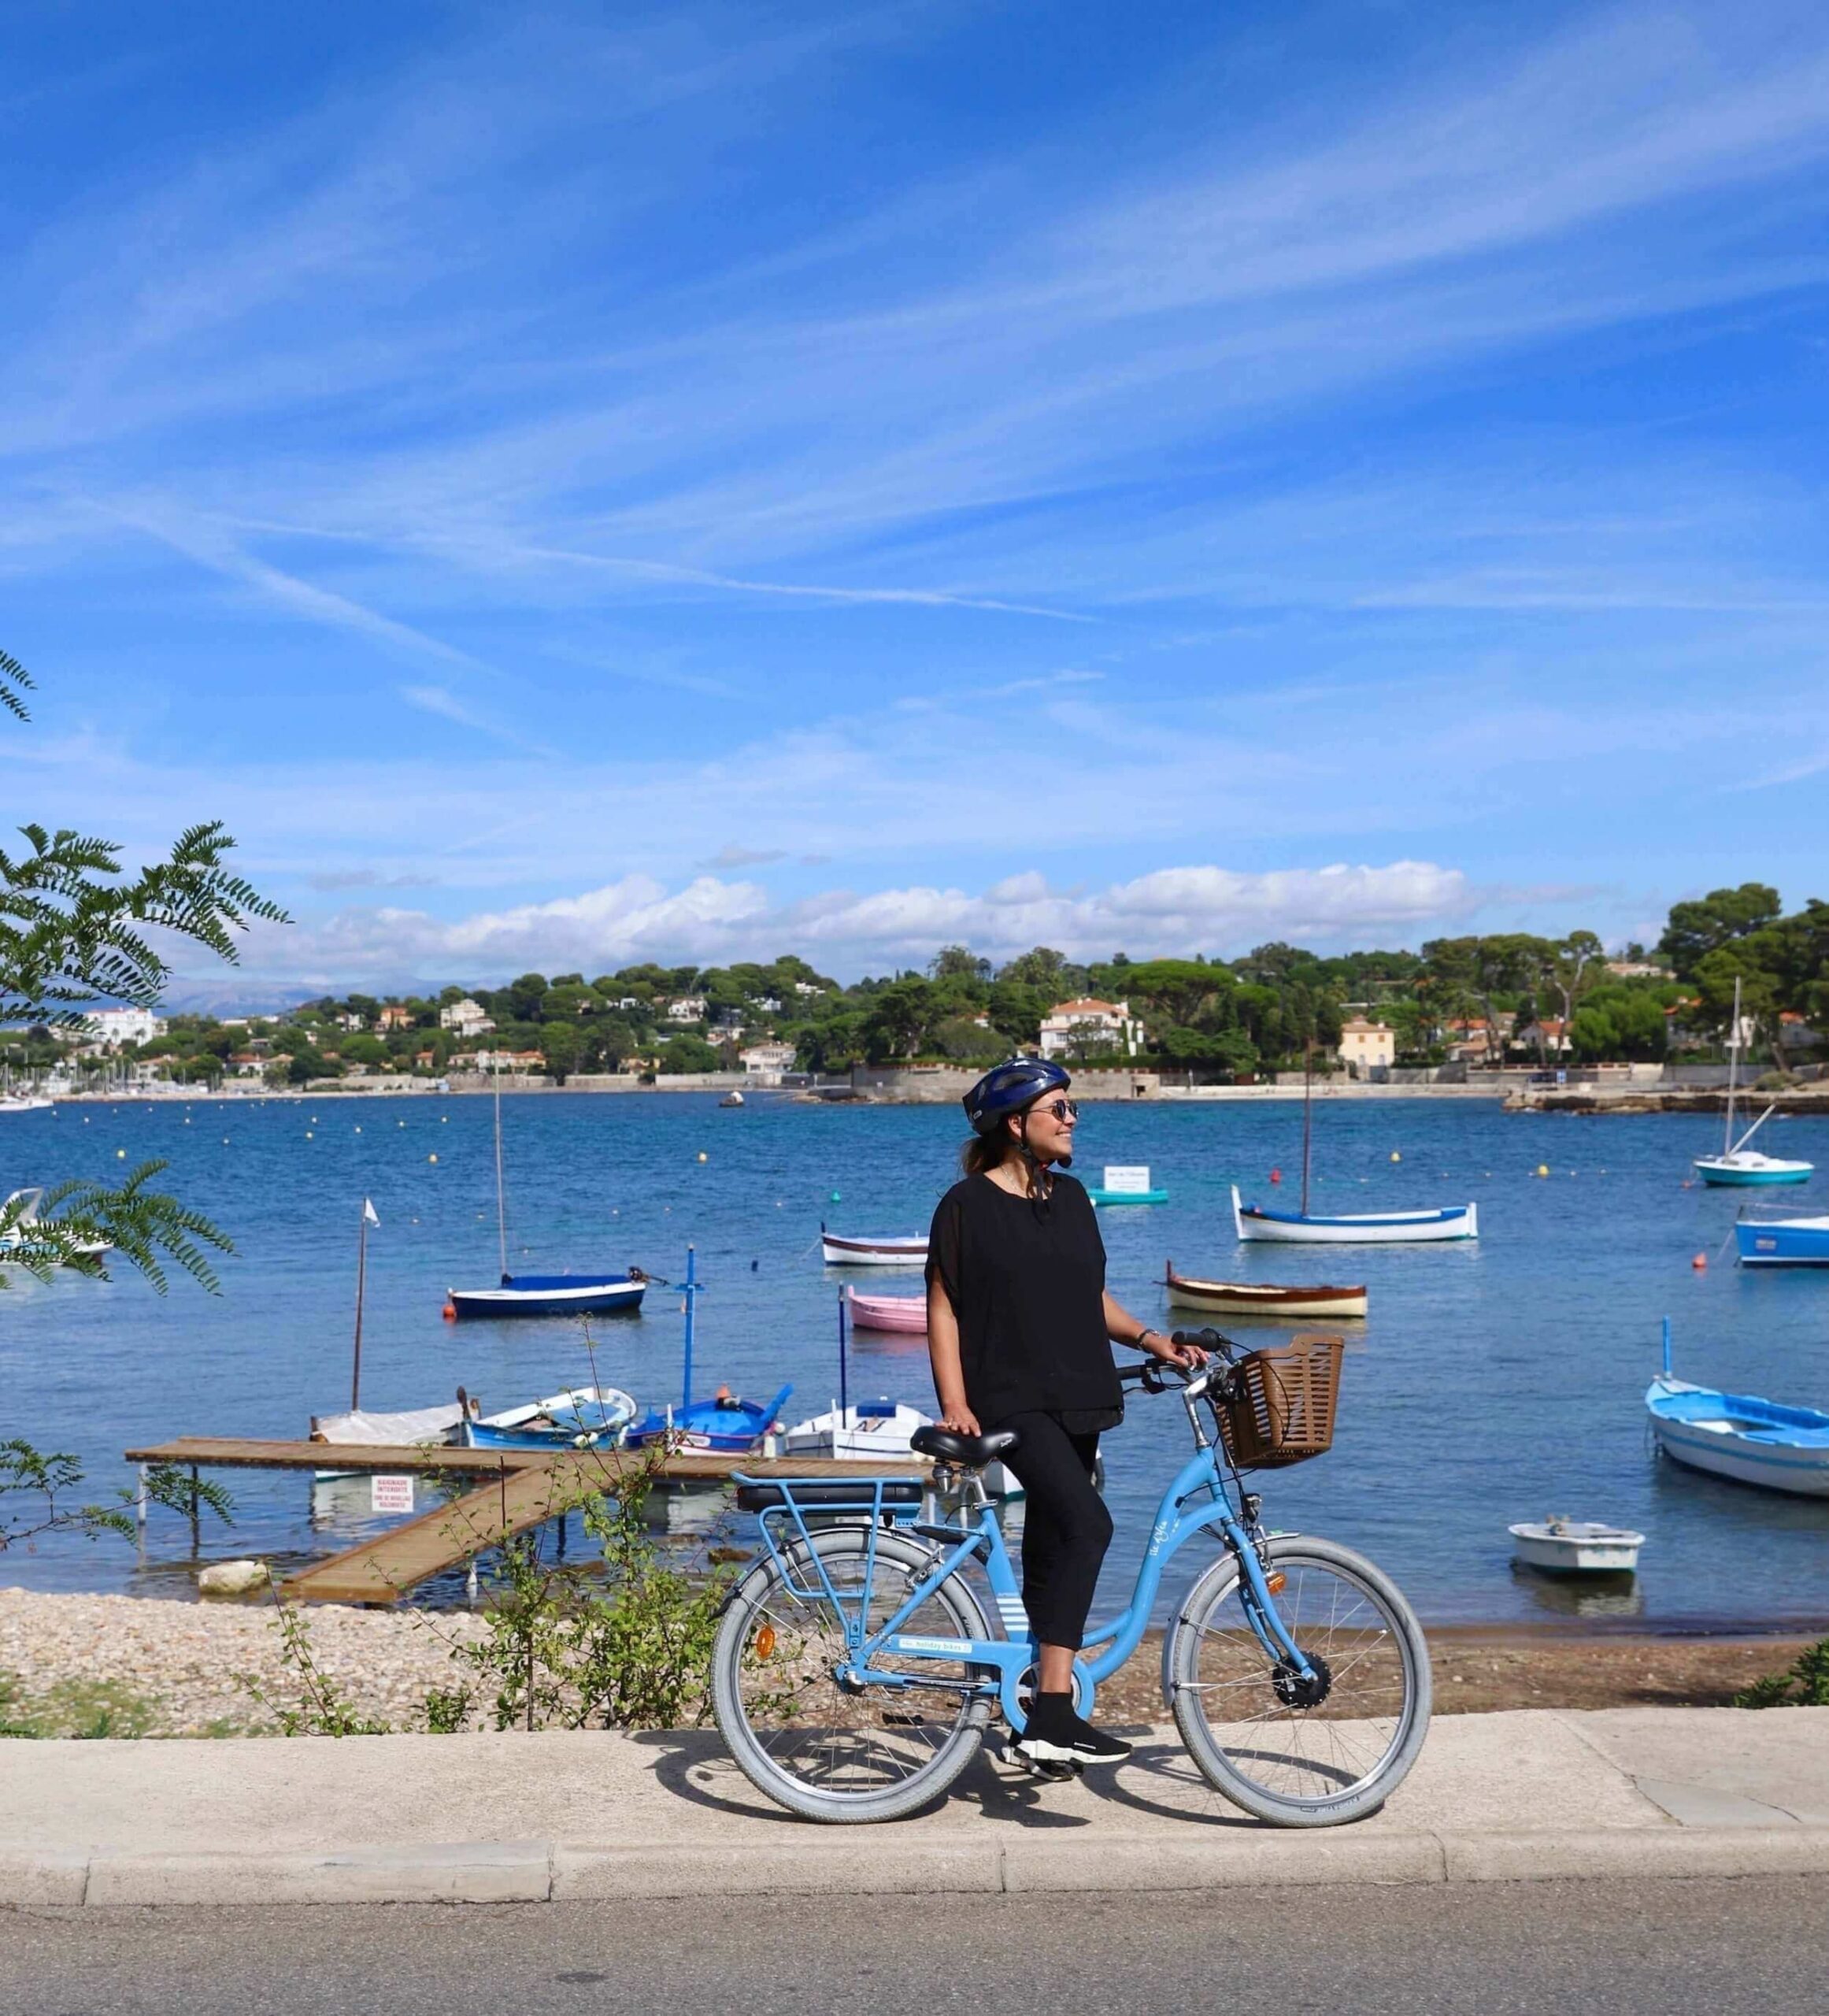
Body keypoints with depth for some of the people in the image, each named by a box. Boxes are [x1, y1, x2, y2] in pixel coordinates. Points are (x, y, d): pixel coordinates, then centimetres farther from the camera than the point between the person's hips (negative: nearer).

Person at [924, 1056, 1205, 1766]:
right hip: (1010, 1401, -7)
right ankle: (1053, 1715, -24)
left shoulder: (1071, 1197, 14)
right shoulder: (968, 1205, -5)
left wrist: (1150, 1338, 4)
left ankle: (1038, 1720, 20)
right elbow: (943, 1310, -5)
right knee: (1087, 1524, -24)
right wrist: (956, 1404, -14)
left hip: (1077, 1401, 7)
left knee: (1051, 1549, 10)